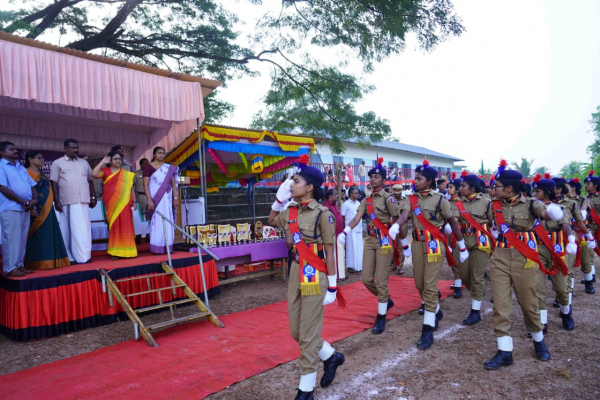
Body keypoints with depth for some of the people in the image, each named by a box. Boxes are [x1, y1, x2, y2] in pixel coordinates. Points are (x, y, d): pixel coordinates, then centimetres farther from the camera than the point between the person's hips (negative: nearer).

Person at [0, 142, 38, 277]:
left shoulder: (21, 168, 19)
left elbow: (32, 185, 18)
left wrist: (34, 199, -2)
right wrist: (23, 202, -14)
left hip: (25, 208, 7)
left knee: (22, 238, 9)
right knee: (11, 239, -4)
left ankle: (19, 265, 17)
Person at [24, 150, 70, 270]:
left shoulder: (43, 175, 18)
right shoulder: (26, 173, -6)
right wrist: (31, 208, -22)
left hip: (47, 210, 8)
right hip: (37, 210, -8)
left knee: (48, 236, 8)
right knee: (37, 237, -5)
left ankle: (48, 262, 14)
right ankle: (38, 263, 1)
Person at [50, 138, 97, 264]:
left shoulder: (84, 163, 15)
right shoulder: (58, 163, 3)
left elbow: (90, 180, 18)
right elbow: (54, 183, 0)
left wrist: (93, 196, 11)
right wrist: (57, 201, -7)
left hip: (83, 201, 3)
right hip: (67, 202, -3)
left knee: (83, 228, 3)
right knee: (67, 229, 1)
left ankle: (83, 256, 7)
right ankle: (70, 257, 6)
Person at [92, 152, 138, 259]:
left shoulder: (127, 174, 11)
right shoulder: (105, 171, 6)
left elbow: (131, 188, 12)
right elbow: (94, 174, -12)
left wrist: (134, 201, 7)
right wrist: (102, 162, -7)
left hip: (124, 204, 1)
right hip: (111, 204, -1)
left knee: (126, 226, -2)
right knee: (114, 226, 1)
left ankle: (127, 250, 3)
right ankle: (115, 251, 6)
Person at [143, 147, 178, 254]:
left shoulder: (169, 168, 11)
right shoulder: (149, 166, -1)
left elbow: (173, 184, 12)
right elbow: (145, 185, -7)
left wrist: (175, 198, 4)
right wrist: (149, 200, -16)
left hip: (166, 197, 4)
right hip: (155, 197, -4)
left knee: (168, 221, 3)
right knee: (157, 221, -5)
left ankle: (167, 247, 9)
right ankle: (157, 248, 0)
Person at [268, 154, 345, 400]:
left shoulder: (322, 214, -14)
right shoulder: (291, 211, 5)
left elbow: (330, 253, -12)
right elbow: (271, 221, 25)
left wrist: (331, 287, -11)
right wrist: (279, 197, 10)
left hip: (315, 277, -7)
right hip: (296, 273, 7)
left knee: (308, 334, 3)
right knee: (296, 331, 15)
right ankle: (331, 357, 39)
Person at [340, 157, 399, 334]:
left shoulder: (388, 198, -7)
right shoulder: (366, 200, 9)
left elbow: (396, 219, -5)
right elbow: (357, 218, -3)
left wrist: (394, 229, -26)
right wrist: (345, 232, -19)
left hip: (384, 241, -6)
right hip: (370, 240, 6)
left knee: (381, 280, -3)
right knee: (367, 279, 6)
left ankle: (381, 317, 9)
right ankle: (386, 299, 33)